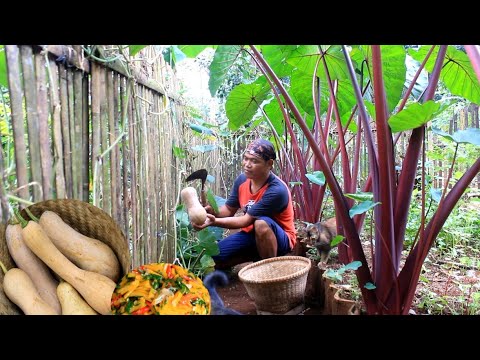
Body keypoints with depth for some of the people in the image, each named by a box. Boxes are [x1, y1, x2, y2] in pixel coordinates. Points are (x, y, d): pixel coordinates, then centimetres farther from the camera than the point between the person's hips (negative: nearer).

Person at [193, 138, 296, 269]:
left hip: (281, 238, -6)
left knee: (261, 223, -38)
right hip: (252, 234, 6)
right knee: (218, 254, -10)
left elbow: (246, 220, -28)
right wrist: (212, 211, -20)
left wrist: (214, 222, -37)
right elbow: (229, 209, 2)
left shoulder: (276, 190, -29)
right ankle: (258, 255, 10)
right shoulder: (242, 179, -8)